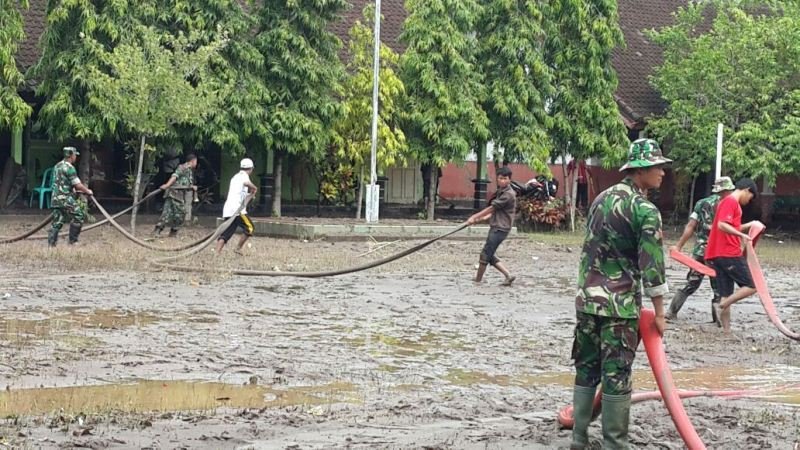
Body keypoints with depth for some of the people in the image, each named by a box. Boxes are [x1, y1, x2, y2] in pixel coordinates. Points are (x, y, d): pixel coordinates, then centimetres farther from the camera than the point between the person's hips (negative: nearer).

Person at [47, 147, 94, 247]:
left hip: (55, 199, 9)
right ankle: (73, 240, 2)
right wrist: (87, 191, 1)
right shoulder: (69, 167, -12)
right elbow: (78, 185, -15)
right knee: (78, 216, 1)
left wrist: (74, 190, 30)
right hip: (66, 199, -9)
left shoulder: (57, 166, 16)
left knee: (57, 222, 8)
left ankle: (51, 243, 2)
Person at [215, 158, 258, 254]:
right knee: (249, 228, 7)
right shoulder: (244, 175, 0)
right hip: (237, 209, -8)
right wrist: (254, 188, -7)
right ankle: (238, 249, 6)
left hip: (227, 210, 8)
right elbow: (246, 183, -25)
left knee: (226, 233, 2)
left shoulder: (235, 177, 26)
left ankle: (217, 253, -12)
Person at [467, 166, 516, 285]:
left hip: (500, 228, -10)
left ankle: (478, 280, 5)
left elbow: (491, 208, -14)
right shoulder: (500, 192, 15)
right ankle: (508, 275, 9)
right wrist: (483, 218, 5)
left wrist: (474, 217, -8)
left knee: (486, 254, -5)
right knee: (490, 256, 9)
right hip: (496, 227, 10)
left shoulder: (508, 194, -16)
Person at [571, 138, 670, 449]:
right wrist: (659, 313, -8)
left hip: (587, 298, 7)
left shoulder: (602, 199, 12)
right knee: (616, 377, -1)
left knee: (586, 370, 12)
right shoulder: (645, 210, -11)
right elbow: (652, 266, -14)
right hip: (620, 305, -7)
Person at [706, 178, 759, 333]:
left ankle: (726, 331, 6)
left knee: (726, 295, 8)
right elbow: (722, 225, -22)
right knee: (750, 287, -2)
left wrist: (748, 225, 25)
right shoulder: (731, 202, -9)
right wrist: (742, 235, -24)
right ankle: (722, 305, -13)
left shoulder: (728, 202, 21)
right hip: (730, 254, -10)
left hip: (718, 255, 10)